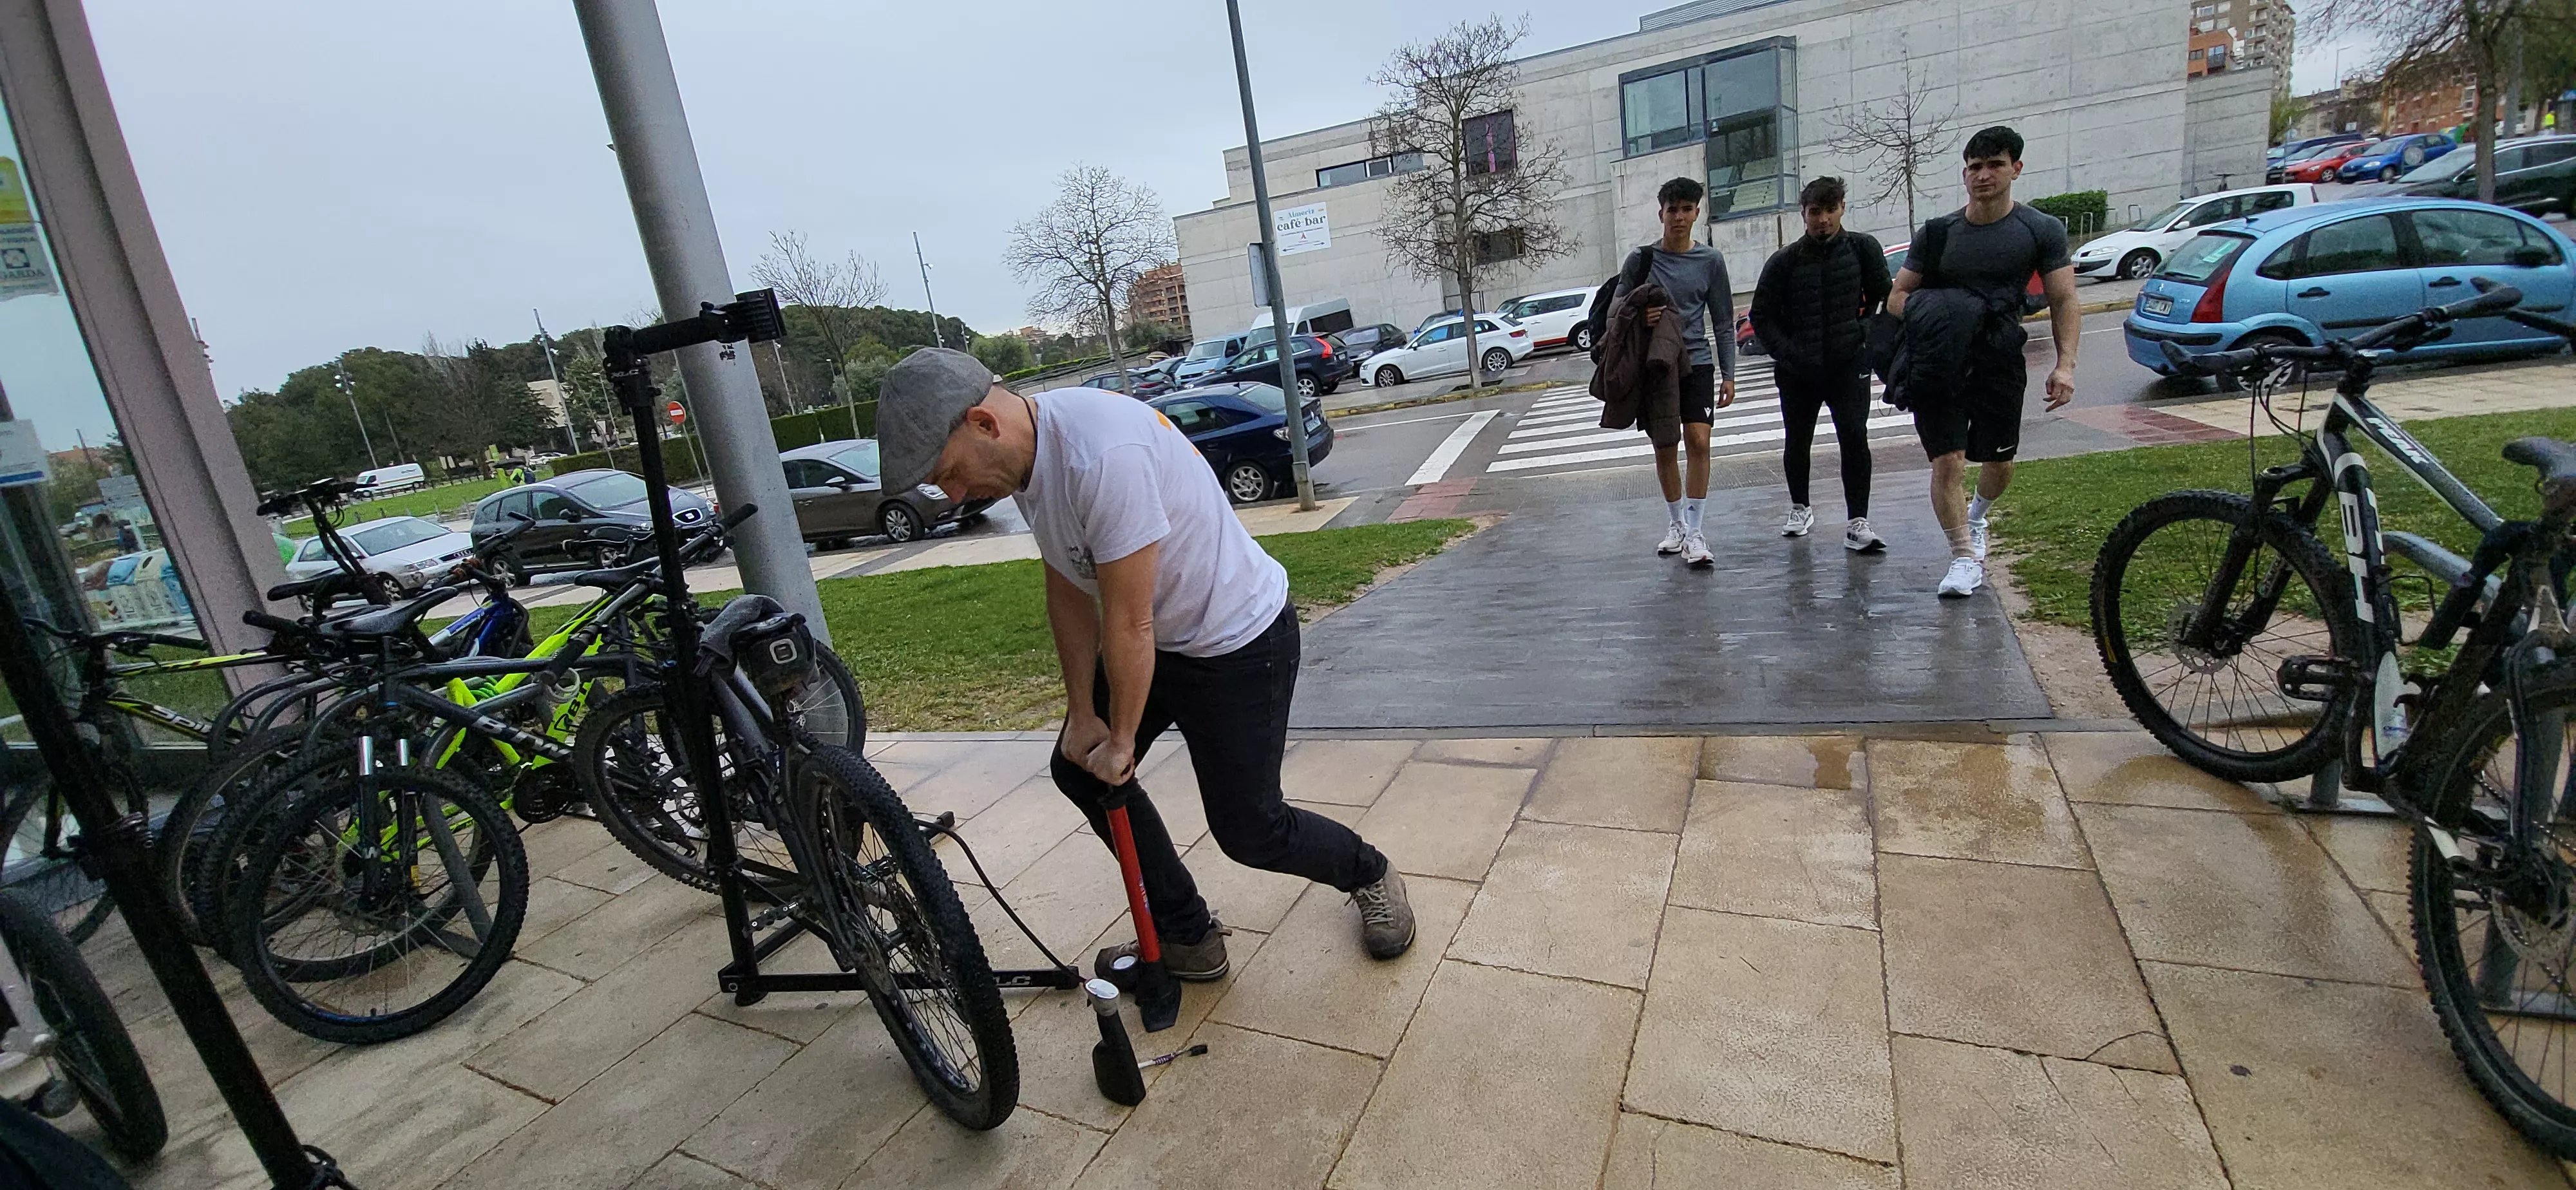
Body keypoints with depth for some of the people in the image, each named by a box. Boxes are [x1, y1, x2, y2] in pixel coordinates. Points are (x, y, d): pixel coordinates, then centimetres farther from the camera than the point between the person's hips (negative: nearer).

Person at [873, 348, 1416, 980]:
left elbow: (1130, 625, -27)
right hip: (1158, 638, 9)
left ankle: (1369, 874, 32)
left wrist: (1122, 739, -13)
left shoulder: (1102, 455, -35)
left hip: (1239, 641, -9)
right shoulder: (1024, 454, -5)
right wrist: (1082, 715, 2)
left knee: (1249, 830, -1)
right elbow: (1069, 590, 2)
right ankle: (1188, 939, 25)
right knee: (1079, 767, 13)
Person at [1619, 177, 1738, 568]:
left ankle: (1694, 532, -8)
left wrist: (1728, 374, 3)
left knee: (1698, 441, -13)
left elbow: (1724, 322, 7)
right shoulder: (1641, 260, 3)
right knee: (1664, 448, 7)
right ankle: (1676, 523, 24)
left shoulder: (1710, 261, 4)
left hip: (1697, 362, -1)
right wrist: (1638, 319, -15)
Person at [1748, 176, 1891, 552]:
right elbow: (1762, 316, 4)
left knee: (1855, 437, -14)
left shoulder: (1863, 249, 2)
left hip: (1849, 365, -1)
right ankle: (1800, 508, 34)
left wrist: (1864, 338, -4)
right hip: (1797, 372, 1)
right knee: (1797, 443, 13)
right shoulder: (1784, 261, 1)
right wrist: (1787, 353, -7)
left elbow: (1884, 299, 8)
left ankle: (1857, 522, -9)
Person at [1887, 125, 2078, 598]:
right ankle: (1966, 559, -1)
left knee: (1999, 463, 9)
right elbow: (1897, 297, 6)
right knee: (1948, 462, -11)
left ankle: (1975, 518, 42)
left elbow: (2063, 300, 0)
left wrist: (2065, 364, -13)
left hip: (2000, 364, 1)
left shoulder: (2042, 231, 3)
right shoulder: (1937, 232, 4)